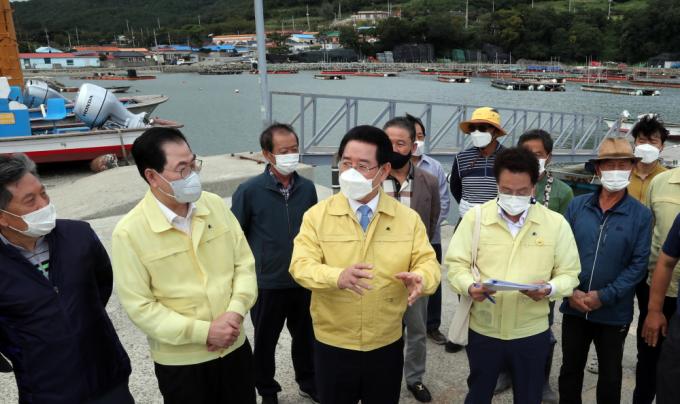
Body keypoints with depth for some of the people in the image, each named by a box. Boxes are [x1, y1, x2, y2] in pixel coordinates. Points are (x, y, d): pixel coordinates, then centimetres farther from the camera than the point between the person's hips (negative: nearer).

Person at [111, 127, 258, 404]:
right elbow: (139, 306, -14)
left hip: (235, 347, 4)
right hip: (180, 363, -3)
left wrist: (236, 311, -14)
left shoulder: (215, 205, -4)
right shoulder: (129, 232, -16)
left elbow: (244, 262, 1)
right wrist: (203, 331, -18)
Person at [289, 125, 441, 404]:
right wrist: (338, 276, -37)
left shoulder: (408, 218, -3)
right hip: (332, 347, -1)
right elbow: (301, 265, -16)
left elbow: (427, 263, -4)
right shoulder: (317, 215, -8)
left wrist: (419, 278, -29)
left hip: (387, 347, 1)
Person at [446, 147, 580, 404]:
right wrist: (469, 287, -24)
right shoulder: (475, 217, -5)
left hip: (532, 333, 1)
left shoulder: (556, 223, -3)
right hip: (482, 330, 0)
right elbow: (456, 264, -4)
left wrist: (550, 288, -21)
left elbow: (569, 273, 0)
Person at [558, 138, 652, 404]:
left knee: (610, 373, 17)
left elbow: (638, 264, -9)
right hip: (574, 307, 2)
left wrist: (604, 296, -15)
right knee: (570, 367, 17)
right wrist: (570, 292, -12)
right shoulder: (577, 205, -2)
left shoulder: (641, 215, -6)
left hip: (614, 312, -1)